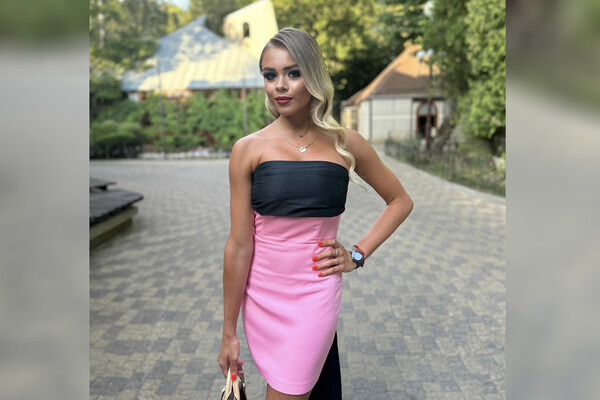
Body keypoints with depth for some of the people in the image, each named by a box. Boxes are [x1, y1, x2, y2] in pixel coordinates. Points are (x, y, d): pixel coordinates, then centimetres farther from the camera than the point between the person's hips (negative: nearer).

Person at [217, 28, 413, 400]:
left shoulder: (346, 144, -2)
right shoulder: (248, 149, -5)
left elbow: (401, 201, 12)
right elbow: (239, 246, -4)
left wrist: (358, 254, 1)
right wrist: (229, 333, 0)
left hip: (315, 293, -1)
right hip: (259, 291, 1)